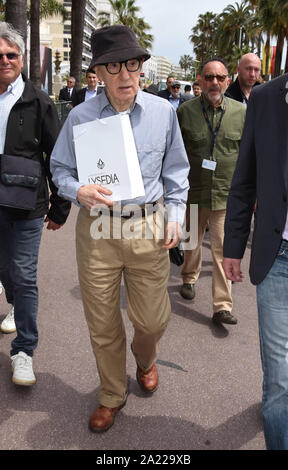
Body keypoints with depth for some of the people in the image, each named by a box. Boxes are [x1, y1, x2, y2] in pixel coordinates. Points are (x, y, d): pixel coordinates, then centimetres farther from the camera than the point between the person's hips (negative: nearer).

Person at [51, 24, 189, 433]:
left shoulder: (163, 112, 1)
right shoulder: (79, 117, -2)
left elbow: (175, 169, 10)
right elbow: (59, 168, 7)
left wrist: (175, 214, 1)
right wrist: (78, 191, -14)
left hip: (148, 227, 1)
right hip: (96, 230, 0)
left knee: (153, 319, 9)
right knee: (102, 324, 11)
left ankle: (145, 361, 48)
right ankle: (112, 395, 37)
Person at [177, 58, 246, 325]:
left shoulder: (241, 112, 1)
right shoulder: (185, 111, -2)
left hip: (227, 195, 0)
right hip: (192, 192, 1)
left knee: (223, 249, -2)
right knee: (192, 242, 19)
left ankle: (222, 306, 6)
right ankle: (189, 278, 46)